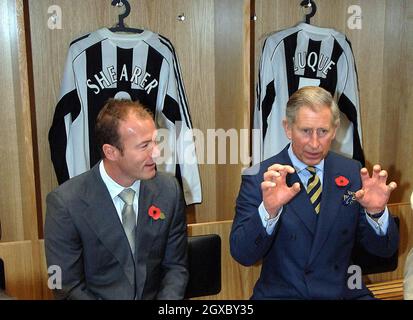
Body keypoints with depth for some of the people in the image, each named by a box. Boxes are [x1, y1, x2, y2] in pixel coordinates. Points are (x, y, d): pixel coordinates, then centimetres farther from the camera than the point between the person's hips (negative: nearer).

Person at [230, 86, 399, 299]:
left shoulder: (352, 172, 2)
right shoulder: (258, 178, -7)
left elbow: (385, 250, 4)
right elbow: (242, 255, -13)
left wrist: (376, 212, -16)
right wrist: (268, 210, -28)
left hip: (345, 292, 3)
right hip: (281, 293, -2)